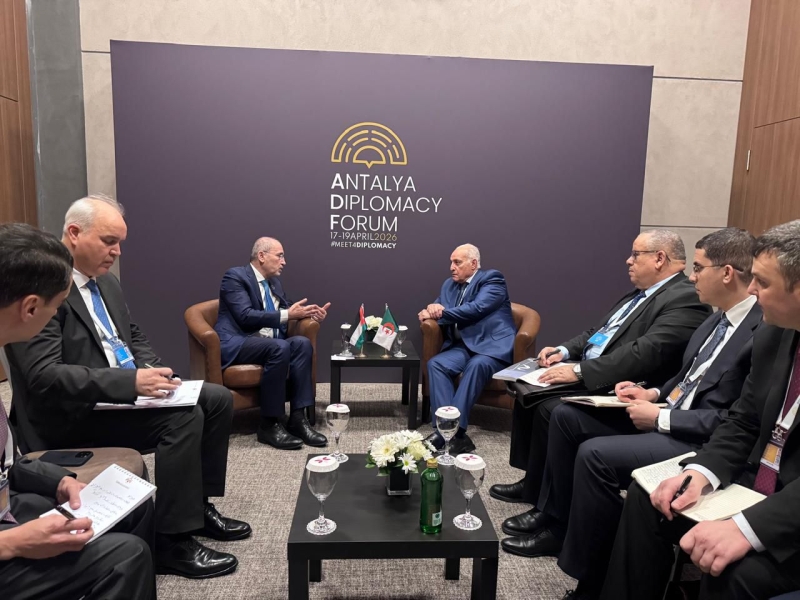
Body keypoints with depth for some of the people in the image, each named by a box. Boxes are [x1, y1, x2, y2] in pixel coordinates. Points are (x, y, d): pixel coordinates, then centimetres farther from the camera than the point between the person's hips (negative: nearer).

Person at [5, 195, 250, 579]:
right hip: (72, 412, -9)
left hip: (126, 392, 9)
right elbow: (44, 375, -25)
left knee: (218, 399, 0)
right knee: (183, 415, -27)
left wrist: (150, 371, -4)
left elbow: (133, 337, 19)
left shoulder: (106, 280, 10)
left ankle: (198, 505, 12)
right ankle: (171, 542, -13)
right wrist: (131, 381, -32)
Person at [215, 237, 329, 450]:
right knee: (280, 347, -33)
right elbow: (246, 316, -18)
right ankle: (269, 425, -23)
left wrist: (308, 313, 1)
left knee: (302, 342, -21)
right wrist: (287, 315, -21)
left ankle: (297, 418, -20)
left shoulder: (274, 282, 17)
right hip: (236, 343, -7)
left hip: (268, 342, 7)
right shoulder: (235, 276, -6)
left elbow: (288, 309, 23)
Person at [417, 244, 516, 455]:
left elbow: (477, 309, -16)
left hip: (492, 345, -6)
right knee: (435, 364, -23)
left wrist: (443, 312, -8)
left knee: (476, 365, -37)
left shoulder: (492, 279, -1)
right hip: (463, 346, 6)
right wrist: (428, 312, -8)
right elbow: (437, 309, 18)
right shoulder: (449, 285, 20)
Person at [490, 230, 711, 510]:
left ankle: (544, 500, -3)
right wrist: (565, 351, 4)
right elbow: (599, 331, 21)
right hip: (587, 377, 10)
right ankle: (532, 479, 15)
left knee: (551, 409, -24)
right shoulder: (639, 293, 16)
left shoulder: (686, 299, -15)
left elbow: (644, 352, -26)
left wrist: (579, 371, -28)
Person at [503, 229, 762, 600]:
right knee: (566, 417, 3)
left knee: (595, 454, -26)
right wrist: (653, 394, 4)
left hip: (703, 440, -10)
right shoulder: (719, 318, 10)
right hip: (670, 413, 10)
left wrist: (660, 418, -20)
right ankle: (556, 523, 14)